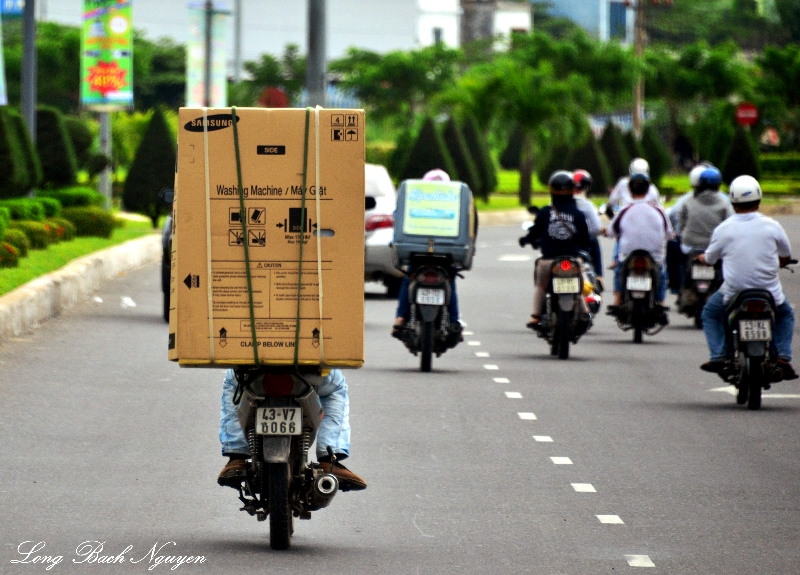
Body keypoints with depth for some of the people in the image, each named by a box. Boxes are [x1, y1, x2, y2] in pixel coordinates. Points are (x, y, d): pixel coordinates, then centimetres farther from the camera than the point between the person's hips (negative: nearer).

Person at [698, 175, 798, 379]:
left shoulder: (723, 229, -5)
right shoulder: (772, 226, -3)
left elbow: (709, 259, 8)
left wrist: (702, 257, 33)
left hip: (734, 292, -1)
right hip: (769, 292, 1)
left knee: (710, 313, 28)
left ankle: (718, 356, 11)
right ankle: (782, 358, 10)